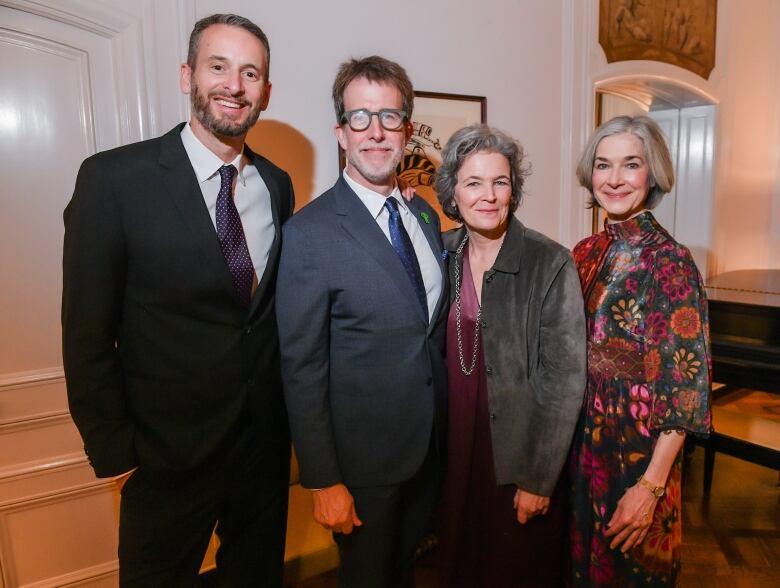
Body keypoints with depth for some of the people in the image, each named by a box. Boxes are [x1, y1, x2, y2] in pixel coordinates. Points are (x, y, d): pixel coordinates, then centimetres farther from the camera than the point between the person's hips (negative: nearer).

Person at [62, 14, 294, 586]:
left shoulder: (277, 184, 0)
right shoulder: (113, 178, -14)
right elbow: (88, 332, -11)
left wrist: (293, 409, 6)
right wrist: (114, 448, -8)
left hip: (267, 437, 4)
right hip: (169, 449, -4)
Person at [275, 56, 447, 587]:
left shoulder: (426, 216, 2)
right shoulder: (309, 233, -19)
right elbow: (302, 370, -17)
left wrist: (445, 430, 9)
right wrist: (323, 482, -14)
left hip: (432, 444, 6)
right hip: (364, 456, -6)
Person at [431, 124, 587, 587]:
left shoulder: (551, 263, -16)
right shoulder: (442, 252, -3)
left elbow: (565, 379, -15)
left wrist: (539, 479, -14)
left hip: (520, 457, -3)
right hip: (454, 449, 4)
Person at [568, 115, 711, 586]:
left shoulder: (670, 260, -18)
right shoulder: (587, 252, 0)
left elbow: (687, 386, -18)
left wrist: (651, 486, -19)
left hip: (638, 451, -5)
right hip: (581, 444, 5)